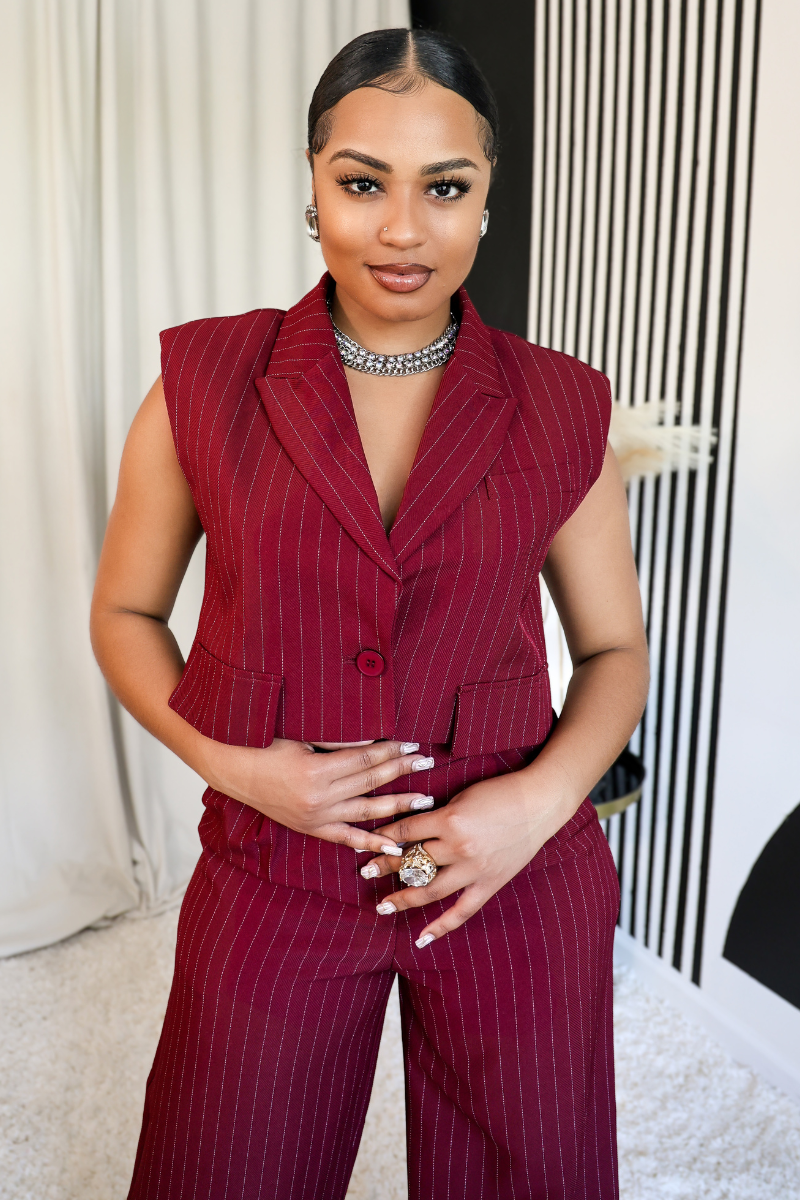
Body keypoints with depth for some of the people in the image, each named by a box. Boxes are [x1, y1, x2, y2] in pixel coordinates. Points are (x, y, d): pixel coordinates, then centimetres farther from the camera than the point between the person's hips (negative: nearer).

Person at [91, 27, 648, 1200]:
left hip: (516, 883, 1)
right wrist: (229, 763, -13)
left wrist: (546, 796, -14)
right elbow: (125, 613, 3)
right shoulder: (207, 381, -6)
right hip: (274, 881, 0)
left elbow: (616, 647, 4)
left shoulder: (560, 410, -4)